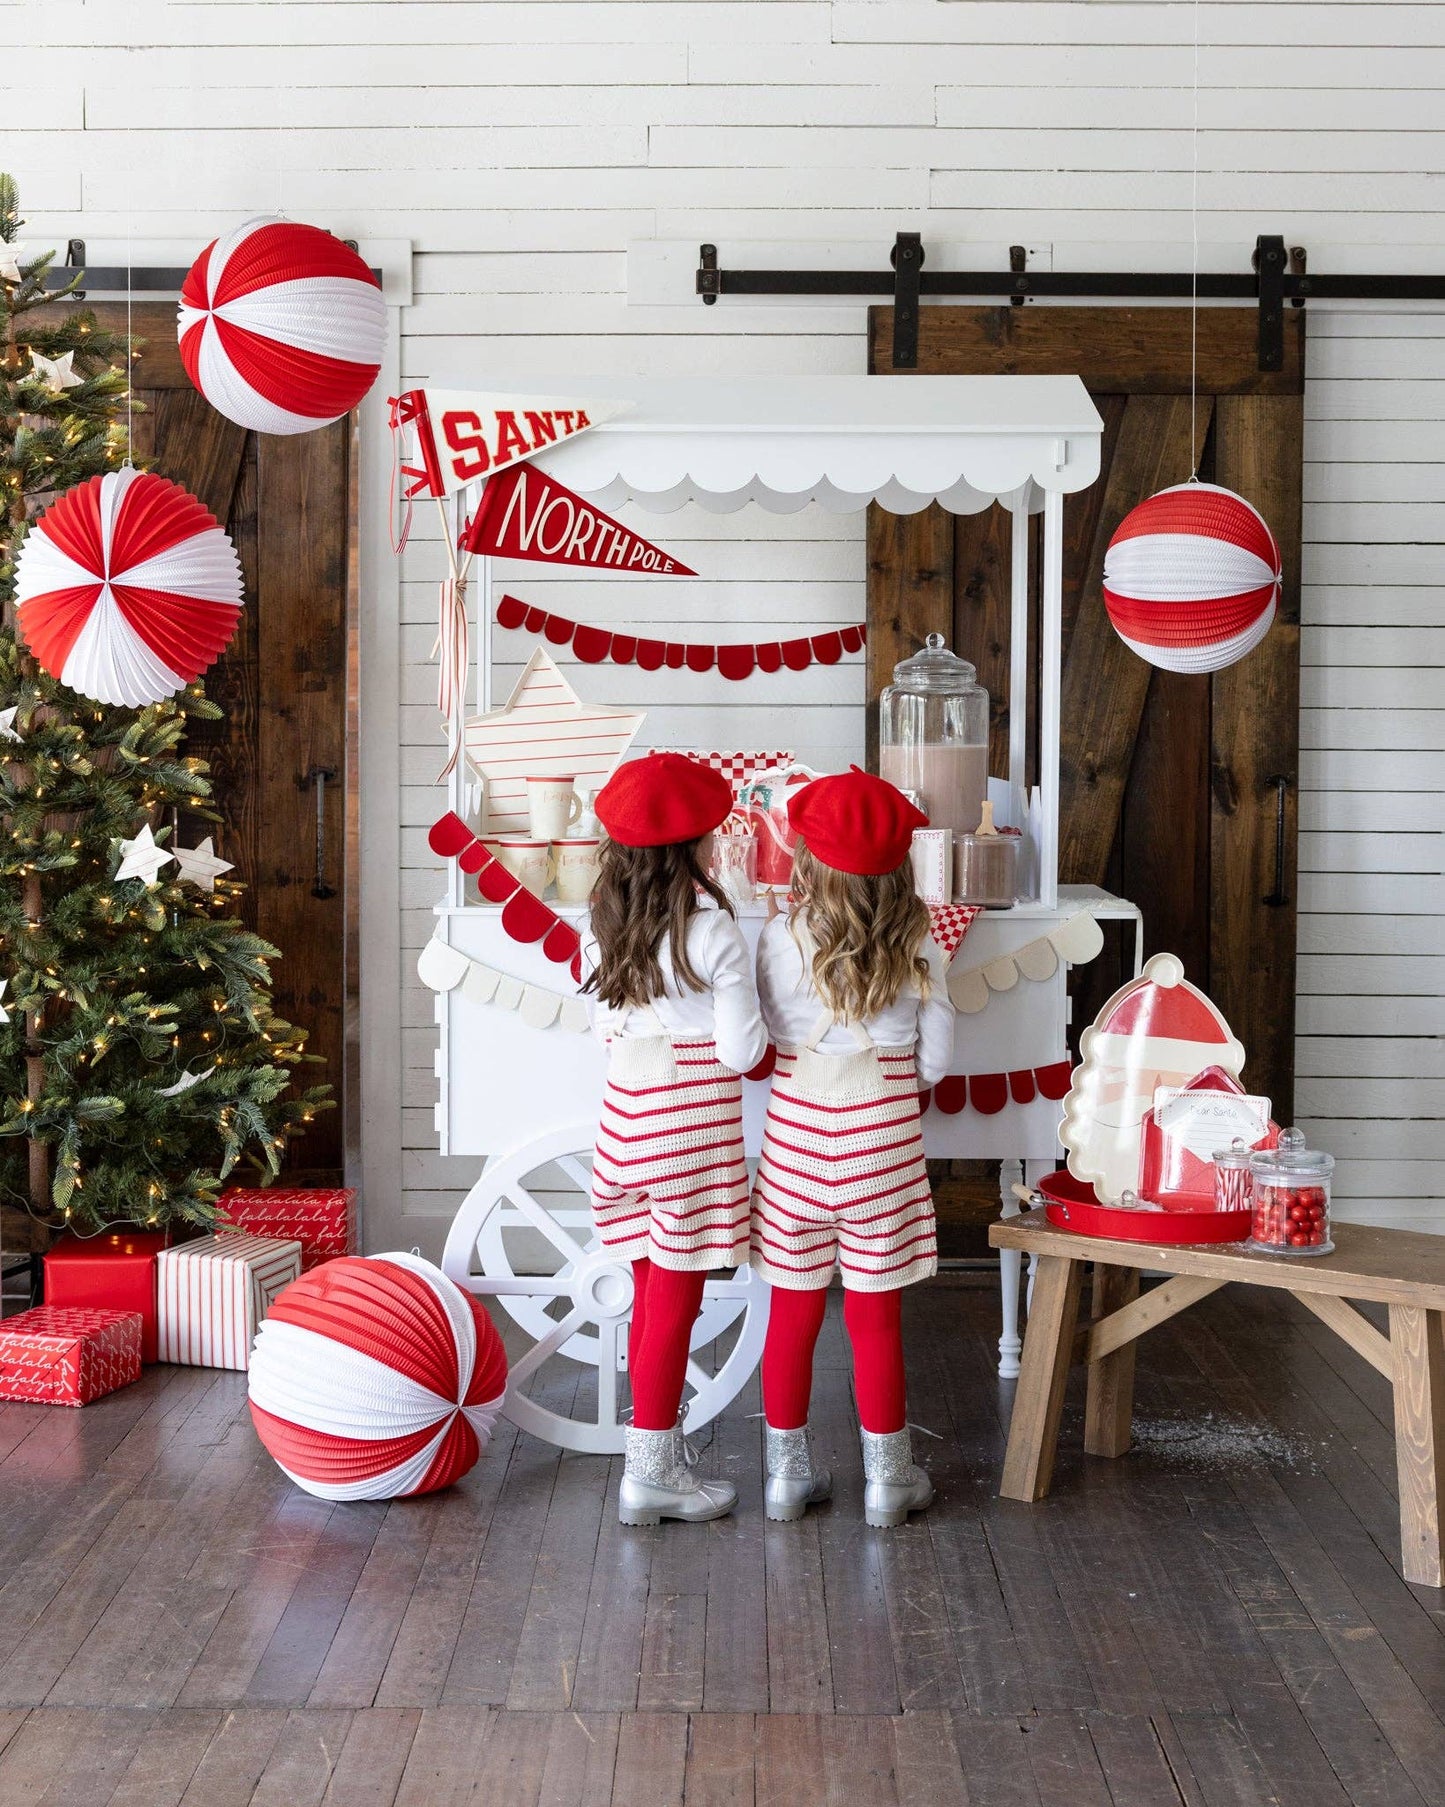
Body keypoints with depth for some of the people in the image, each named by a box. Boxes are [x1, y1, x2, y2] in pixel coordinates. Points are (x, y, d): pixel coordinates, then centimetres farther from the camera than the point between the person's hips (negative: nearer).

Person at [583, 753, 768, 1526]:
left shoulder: (603, 924, 4)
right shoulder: (711, 928, -15)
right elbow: (743, 1050, -13)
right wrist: (755, 1019, 6)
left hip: (626, 1113, 7)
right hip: (693, 1122, -6)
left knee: (655, 1296, 16)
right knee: (673, 1302, 1)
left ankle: (660, 1457, 25)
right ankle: (651, 1476, 8)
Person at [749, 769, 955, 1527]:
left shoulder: (781, 939, -10)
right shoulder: (916, 947, -7)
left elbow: (764, 1034, -4)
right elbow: (935, 1060, -2)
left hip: (796, 1137, 0)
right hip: (881, 1139, 0)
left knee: (792, 1313, 11)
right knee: (875, 1316, 9)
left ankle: (788, 1473, 21)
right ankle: (888, 1479, 19)